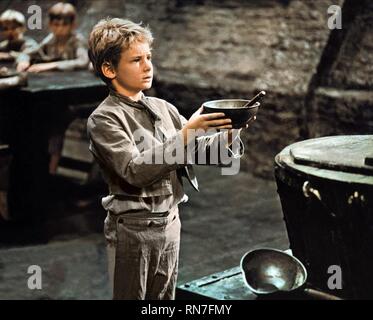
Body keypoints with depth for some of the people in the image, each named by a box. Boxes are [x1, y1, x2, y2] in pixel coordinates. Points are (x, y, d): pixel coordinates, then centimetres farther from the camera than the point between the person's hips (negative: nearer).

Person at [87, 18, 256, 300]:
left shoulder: (163, 108, 7)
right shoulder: (103, 120, -13)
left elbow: (197, 150, 8)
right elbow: (135, 171, -24)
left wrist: (227, 135, -12)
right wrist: (186, 133, -28)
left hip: (170, 222, 6)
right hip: (133, 230, -6)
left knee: (165, 297, 16)